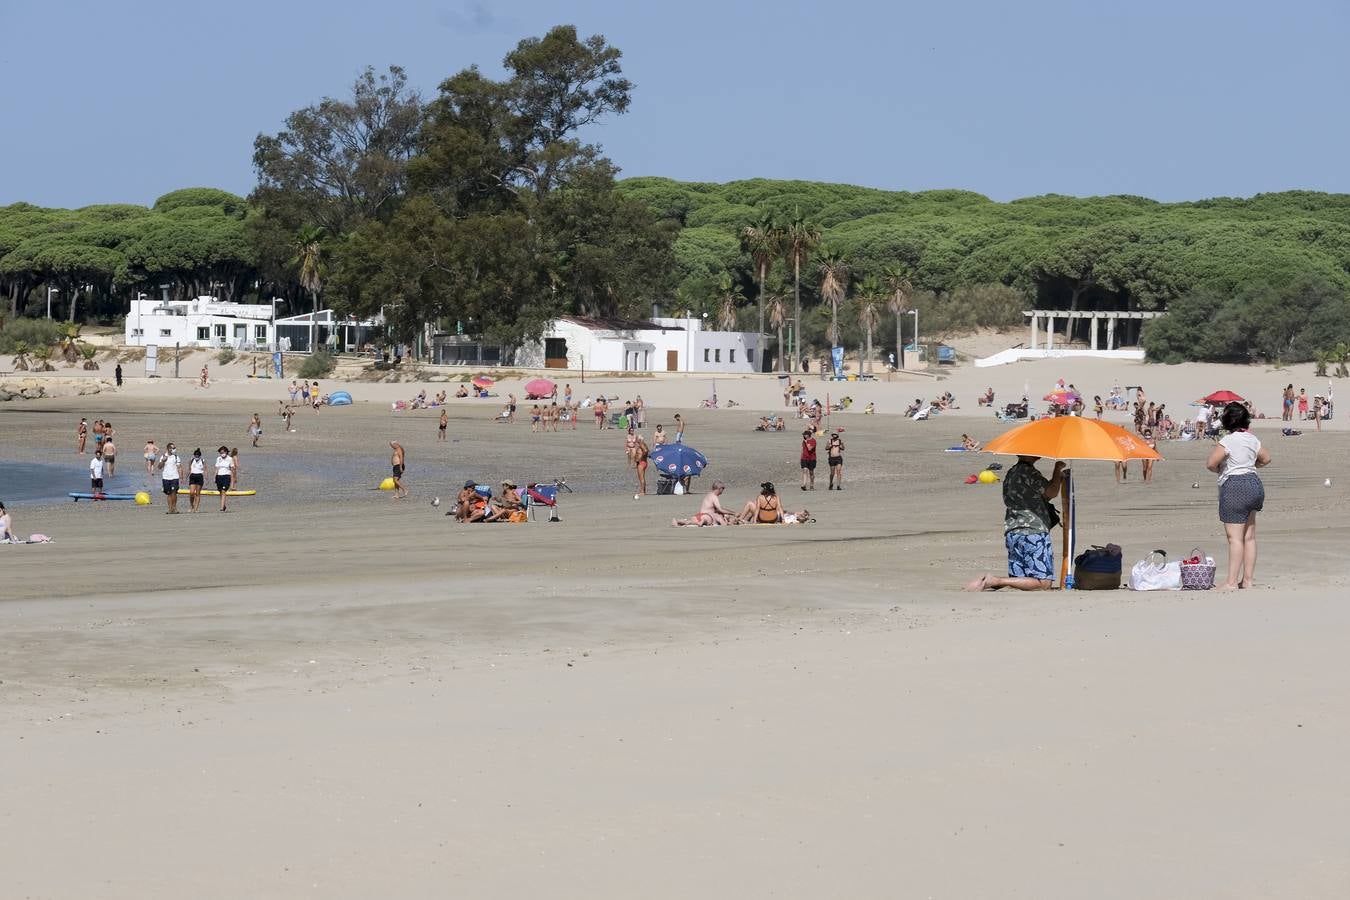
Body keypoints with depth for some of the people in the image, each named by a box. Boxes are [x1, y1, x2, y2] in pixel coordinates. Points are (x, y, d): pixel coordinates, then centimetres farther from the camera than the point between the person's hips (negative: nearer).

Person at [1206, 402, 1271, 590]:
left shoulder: (1229, 441, -15)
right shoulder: (1252, 439, 10)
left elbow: (1211, 463, -20)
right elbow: (1266, 458, 24)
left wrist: (1219, 470, 1)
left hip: (1235, 487, -9)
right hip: (1254, 483, 9)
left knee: (1235, 538, -9)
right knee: (1249, 537, 12)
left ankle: (1232, 582, -10)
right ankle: (1247, 579, 16)